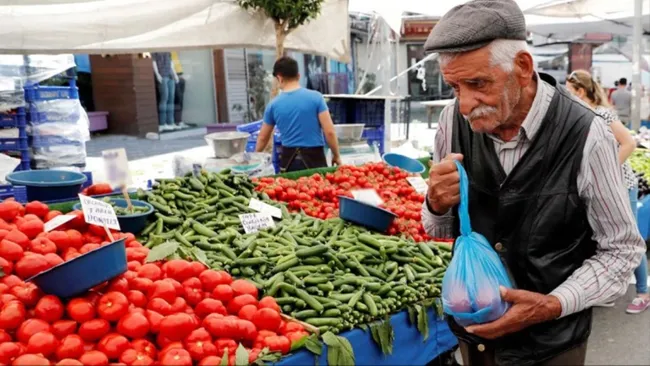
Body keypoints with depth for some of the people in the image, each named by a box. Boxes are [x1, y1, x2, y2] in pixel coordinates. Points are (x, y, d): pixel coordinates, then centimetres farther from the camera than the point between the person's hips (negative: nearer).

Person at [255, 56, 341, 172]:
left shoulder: (274, 104, 3)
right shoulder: (315, 97, -5)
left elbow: (263, 137, 15)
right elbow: (329, 132, -8)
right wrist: (336, 155, 6)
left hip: (289, 159, 2)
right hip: (314, 157, -2)